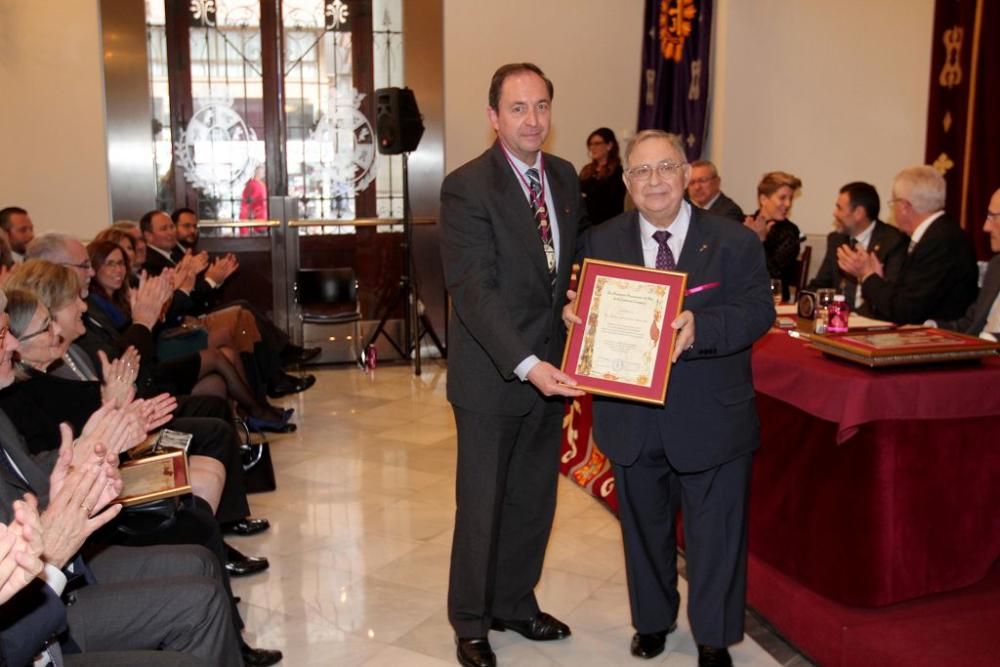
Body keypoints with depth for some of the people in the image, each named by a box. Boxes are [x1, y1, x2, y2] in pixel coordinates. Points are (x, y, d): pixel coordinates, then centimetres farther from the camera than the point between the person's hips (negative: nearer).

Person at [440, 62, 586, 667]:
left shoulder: (566, 177, 7)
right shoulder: (466, 187, -15)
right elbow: (473, 290, -22)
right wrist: (525, 363, -30)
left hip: (552, 368, 6)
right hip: (492, 374, -6)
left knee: (535, 500, 17)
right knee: (482, 504, 9)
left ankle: (515, 603, 38)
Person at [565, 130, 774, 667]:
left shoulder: (733, 242, -6)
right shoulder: (601, 243, 2)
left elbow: (758, 310, -13)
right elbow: (580, 307, 1)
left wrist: (700, 326, -31)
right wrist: (573, 315, -24)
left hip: (711, 420, -2)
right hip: (632, 418, 3)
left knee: (715, 533, 10)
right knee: (644, 527, 20)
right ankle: (652, 620, 43)